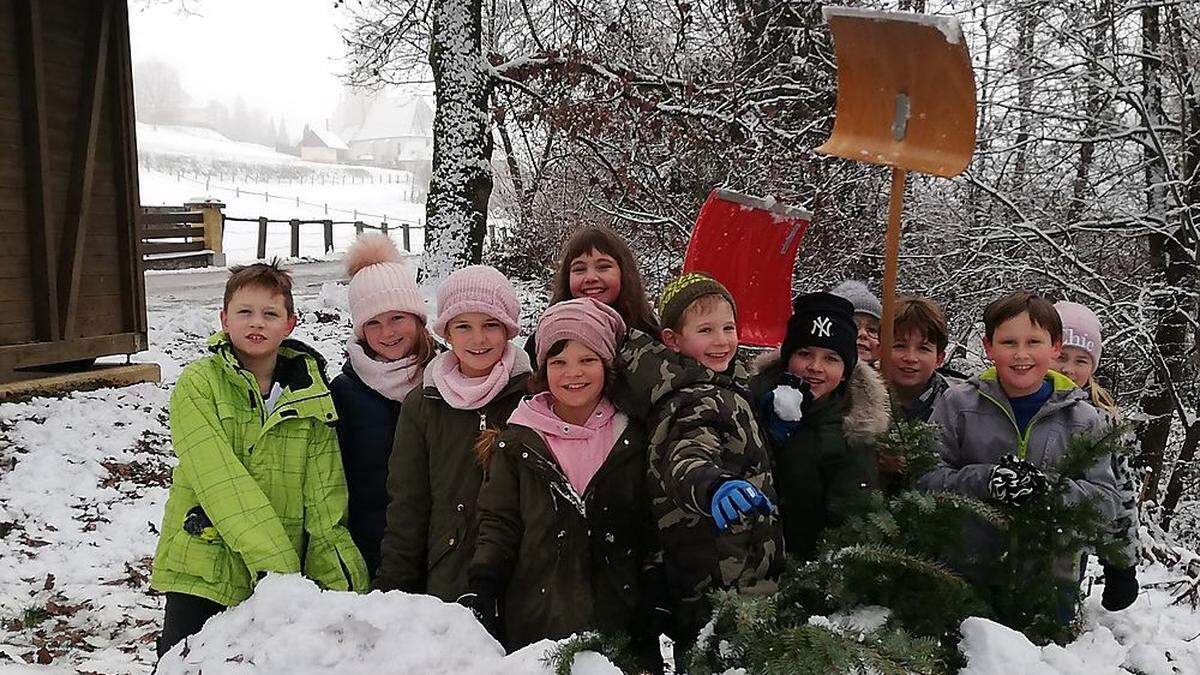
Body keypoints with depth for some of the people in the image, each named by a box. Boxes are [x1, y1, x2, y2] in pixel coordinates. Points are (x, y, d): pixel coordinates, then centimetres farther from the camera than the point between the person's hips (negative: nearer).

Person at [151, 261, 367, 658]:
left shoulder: (312, 394, 2)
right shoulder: (197, 385, -6)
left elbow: (326, 497, 0)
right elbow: (220, 480, -18)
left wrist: (343, 582, -10)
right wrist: (274, 561, -26)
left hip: (284, 575, 2)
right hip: (202, 570, -2)